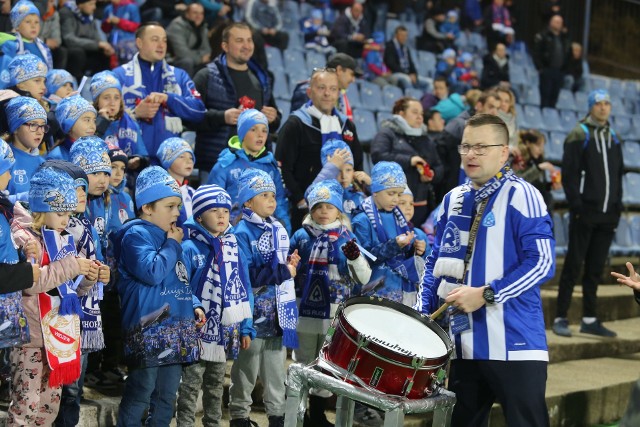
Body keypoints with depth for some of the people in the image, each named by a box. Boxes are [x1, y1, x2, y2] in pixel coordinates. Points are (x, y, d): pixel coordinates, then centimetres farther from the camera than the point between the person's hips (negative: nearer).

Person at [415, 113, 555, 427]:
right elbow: (436, 262, 21)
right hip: (464, 343, 7)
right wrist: (424, 312, 7)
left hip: (514, 343, -7)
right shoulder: (453, 200, 13)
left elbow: (542, 262, -14)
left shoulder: (521, 196, -8)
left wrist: (486, 294, -18)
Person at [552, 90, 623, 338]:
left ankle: (590, 319, 14)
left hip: (607, 215, 6)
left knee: (596, 268, 9)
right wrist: (577, 206, -15)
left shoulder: (614, 138, 15)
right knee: (573, 265, -4)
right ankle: (560, 318, 1)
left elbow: (618, 175, 19)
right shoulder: (579, 135, -4)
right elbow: (569, 174, -9)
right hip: (585, 214, -6)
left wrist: (617, 207, 11)